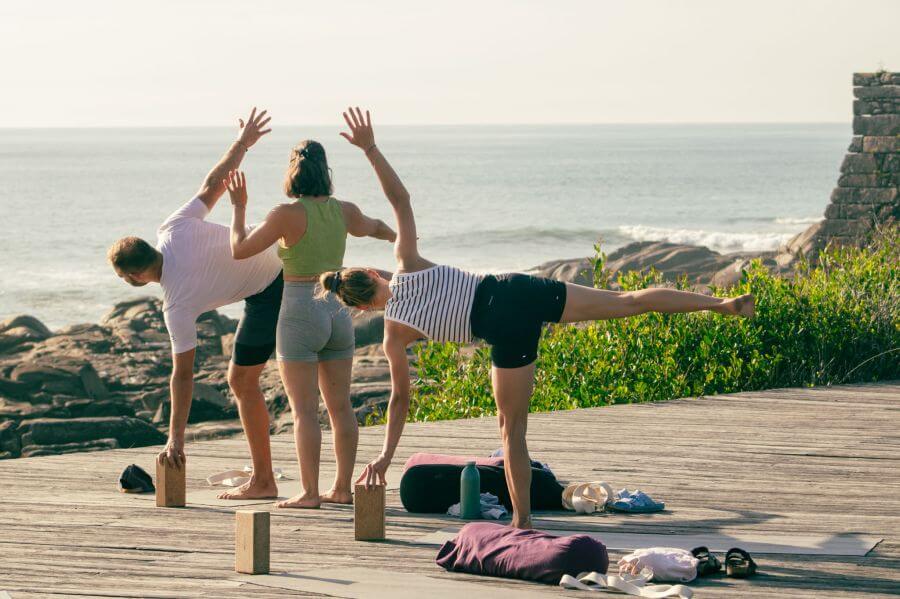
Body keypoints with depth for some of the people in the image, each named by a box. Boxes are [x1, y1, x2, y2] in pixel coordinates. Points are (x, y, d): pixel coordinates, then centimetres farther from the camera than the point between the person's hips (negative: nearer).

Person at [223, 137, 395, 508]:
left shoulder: (288, 214, -14)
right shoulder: (343, 211, 3)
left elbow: (240, 249, -9)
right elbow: (372, 227, 27)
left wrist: (238, 207, 6)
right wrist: (397, 238, 49)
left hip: (300, 312, -6)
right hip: (338, 310, 6)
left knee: (304, 410, -3)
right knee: (340, 407, 11)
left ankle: (309, 492, -5)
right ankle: (343, 488, 15)